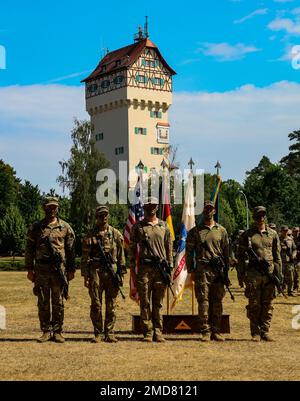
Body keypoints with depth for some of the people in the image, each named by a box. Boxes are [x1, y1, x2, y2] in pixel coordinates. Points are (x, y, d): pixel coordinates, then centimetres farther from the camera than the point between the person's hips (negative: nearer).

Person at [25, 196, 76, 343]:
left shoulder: (65, 227, 6)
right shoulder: (36, 227, 7)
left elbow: (70, 250, 8)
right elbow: (29, 249, 8)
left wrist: (71, 269, 3)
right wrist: (30, 269, 2)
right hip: (41, 270, 1)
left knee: (58, 302, 4)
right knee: (43, 303, 4)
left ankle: (57, 331, 11)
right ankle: (46, 331, 12)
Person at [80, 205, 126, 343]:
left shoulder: (116, 234, 9)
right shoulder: (90, 236, 4)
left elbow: (121, 256, 10)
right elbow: (85, 258, 3)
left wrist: (121, 274, 5)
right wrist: (85, 277, -2)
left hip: (112, 271, 1)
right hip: (95, 272, -1)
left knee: (111, 305, 4)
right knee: (96, 305, 1)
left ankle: (109, 333, 12)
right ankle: (97, 334, 9)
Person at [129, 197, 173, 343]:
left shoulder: (164, 226, 12)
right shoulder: (138, 226, 6)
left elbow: (169, 248, 13)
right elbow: (132, 248, 6)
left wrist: (170, 269, 7)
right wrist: (132, 269, 0)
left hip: (161, 269, 2)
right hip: (144, 269, -2)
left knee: (158, 304, 7)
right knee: (145, 303, 0)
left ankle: (158, 333, 12)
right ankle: (148, 333, 5)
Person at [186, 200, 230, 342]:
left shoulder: (221, 230, 13)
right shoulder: (195, 231, 7)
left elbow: (226, 252, 14)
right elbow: (189, 252, 6)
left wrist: (226, 270, 8)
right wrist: (191, 270, -1)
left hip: (218, 270, 2)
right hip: (202, 270, -2)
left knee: (217, 301, 4)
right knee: (203, 300, -4)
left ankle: (216, 331, 11)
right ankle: (205, 331, 0)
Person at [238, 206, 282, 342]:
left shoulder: (273, 234, 10)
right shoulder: (247, 235, 4)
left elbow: (277, 256, 12)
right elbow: (241, 255, 5)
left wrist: (278, 273, 5)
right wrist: (243, 273, -2)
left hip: (269, 273, 2)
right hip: (253, 273, -2)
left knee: (267, 305, 5)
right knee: (254, 305, 0)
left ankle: (265, 331, 13)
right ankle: (255, 333, 7)